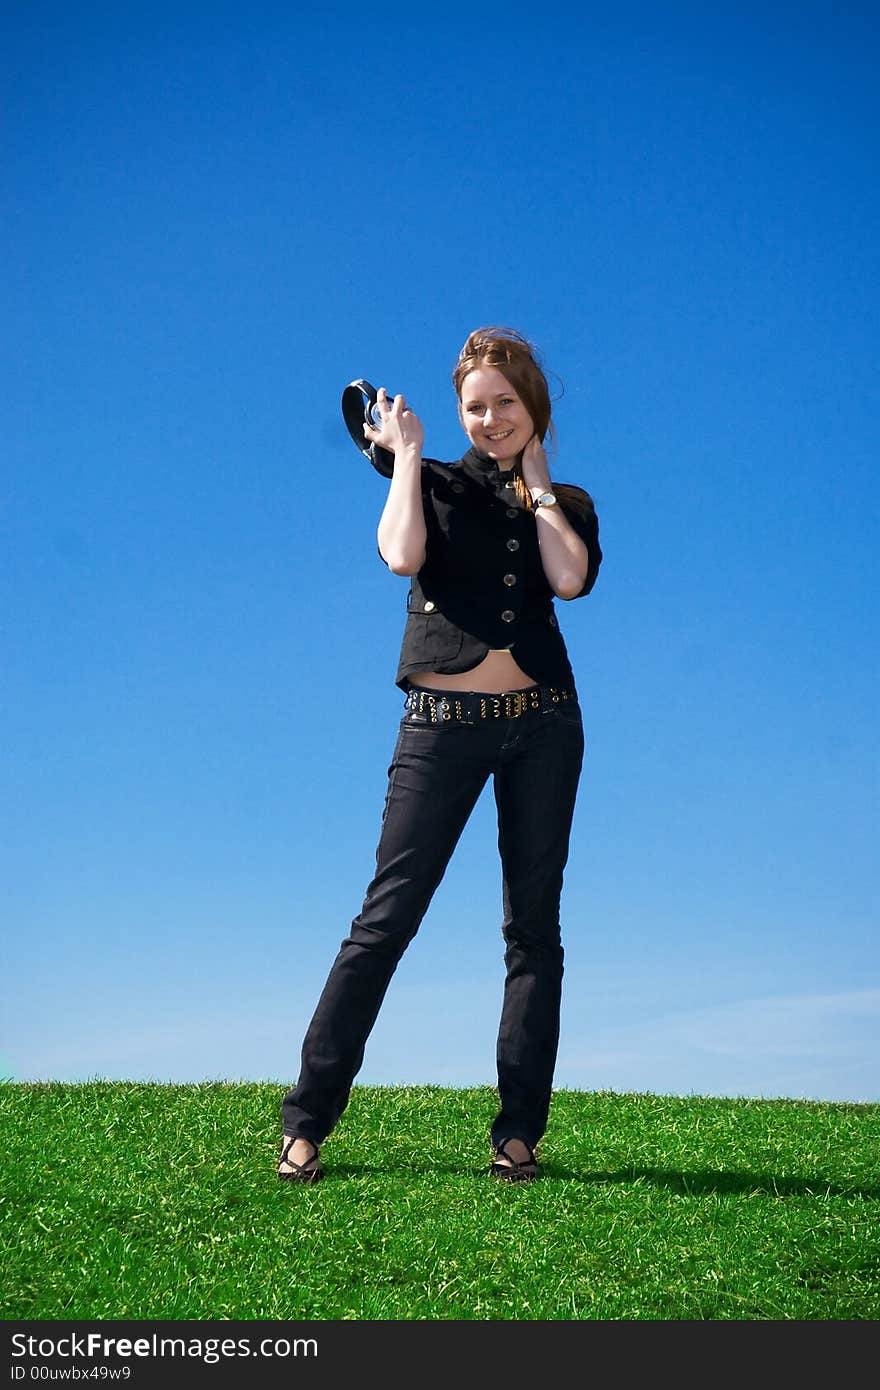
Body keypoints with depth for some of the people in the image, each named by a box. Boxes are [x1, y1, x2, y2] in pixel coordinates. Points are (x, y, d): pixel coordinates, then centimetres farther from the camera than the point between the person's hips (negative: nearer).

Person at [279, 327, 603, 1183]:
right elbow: (401, 557, -12)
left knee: (533, 926, 3)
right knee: (386, 919, -5)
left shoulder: (566, 505, 14)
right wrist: (407, 451, -1)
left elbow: (570, 580, -8)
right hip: (443, 724, -2)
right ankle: (307, 1122, 1)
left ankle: (519, 1133, 10)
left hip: (541, 724, 2)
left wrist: (537, 484, 2)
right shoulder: (435, 484, 10)